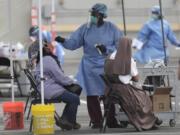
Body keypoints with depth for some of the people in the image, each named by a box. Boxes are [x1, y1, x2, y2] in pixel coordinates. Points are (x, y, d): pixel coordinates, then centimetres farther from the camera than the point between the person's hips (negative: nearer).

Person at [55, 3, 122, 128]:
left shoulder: (112, 28, -2)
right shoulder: (85, 28, 4)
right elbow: (73, 43, 3)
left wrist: (106, 49, -15)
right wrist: (63, 41, -15)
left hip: (107, 66, -2)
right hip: (90, 66, 2)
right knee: (92, 95, 1)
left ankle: (111, 120, 10)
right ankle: (96, 121, 11)